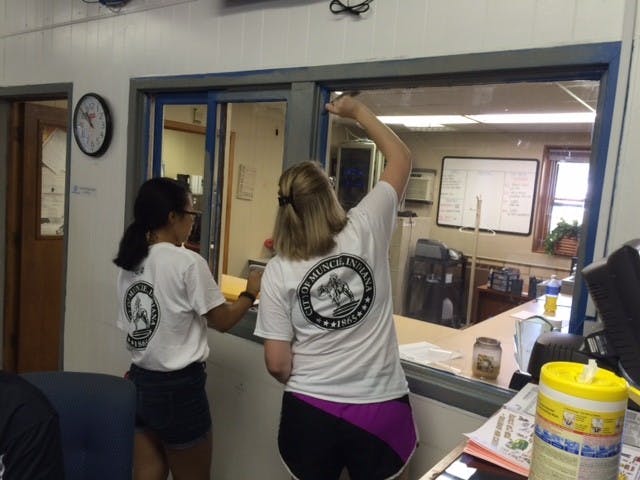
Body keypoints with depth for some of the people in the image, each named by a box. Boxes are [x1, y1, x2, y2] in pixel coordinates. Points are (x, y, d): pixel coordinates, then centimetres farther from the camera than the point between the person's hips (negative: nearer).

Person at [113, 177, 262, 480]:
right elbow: (223, 321, -9)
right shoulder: (188, 262, -18)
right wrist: (250, 293, 5)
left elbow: (132, 324, 9)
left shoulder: (129, 262, 3)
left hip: (140, 381, 7)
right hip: (178, 387, -6)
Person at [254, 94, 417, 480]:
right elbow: (402, 158, 4)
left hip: (309, 412, 1)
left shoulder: (278, 272, -10)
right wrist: (358, 110, 13)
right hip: (381, 410, 0)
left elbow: (277, 364, -7)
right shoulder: (366, 231, -11)